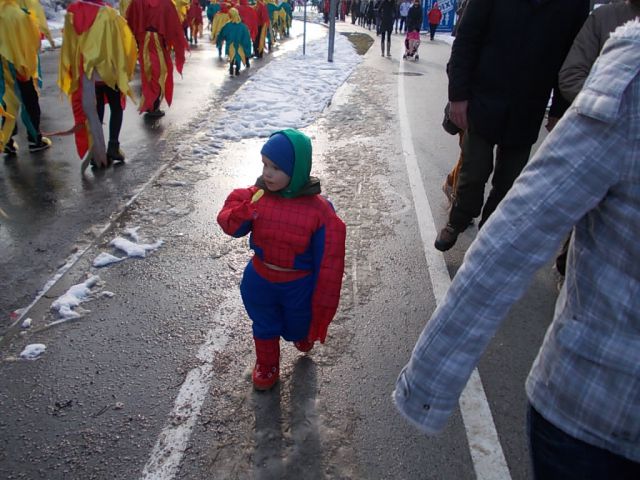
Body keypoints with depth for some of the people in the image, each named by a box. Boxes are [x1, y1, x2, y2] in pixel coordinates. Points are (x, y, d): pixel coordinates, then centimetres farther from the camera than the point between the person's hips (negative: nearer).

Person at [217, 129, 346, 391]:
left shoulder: (319, 210, -25)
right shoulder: (257, 195, -15)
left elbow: (329, 261, -18)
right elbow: (230, 224, -9)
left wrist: (323, 305, -12)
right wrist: (241, 214, -34)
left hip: (299, 285, -2)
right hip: (260, 280, 3)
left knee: (298, 328, 23)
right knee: (264, 327, 24)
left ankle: (303, 336, 61)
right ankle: (266, 366, 53)